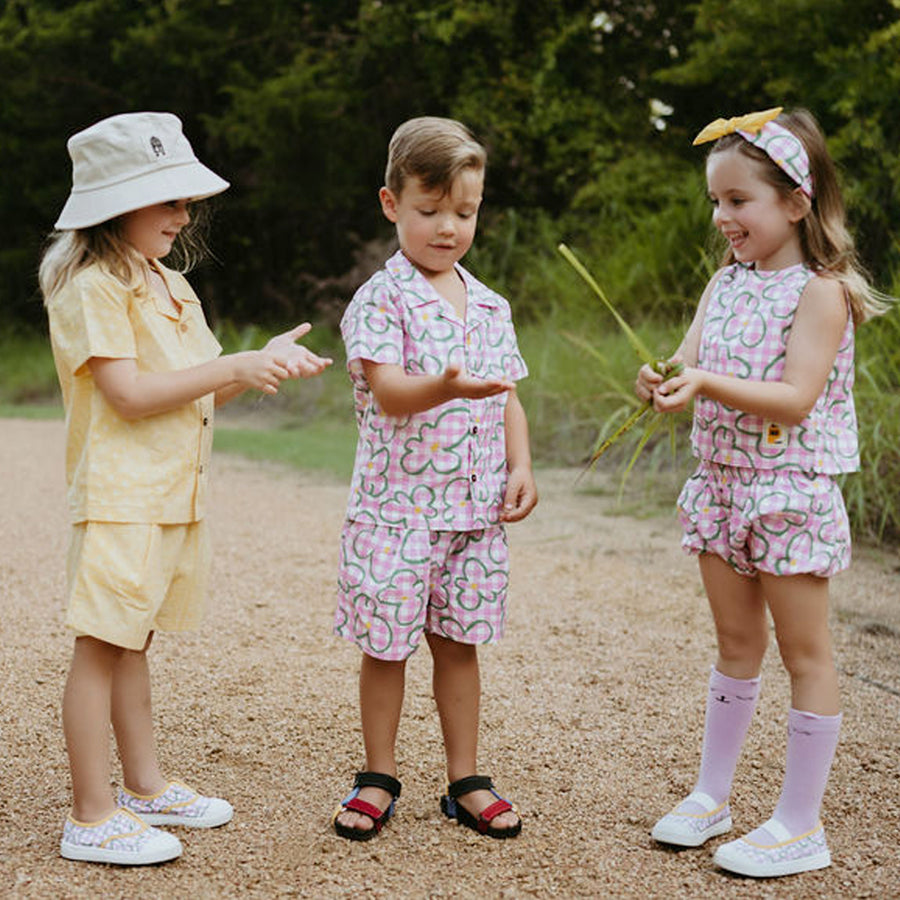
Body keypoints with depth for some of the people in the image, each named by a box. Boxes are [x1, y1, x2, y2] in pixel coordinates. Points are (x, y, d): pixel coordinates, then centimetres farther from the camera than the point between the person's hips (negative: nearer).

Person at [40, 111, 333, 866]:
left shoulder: (170, 286, 17)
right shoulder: (91, 288, -11)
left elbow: (197, 393, 17)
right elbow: (130, 394, -20)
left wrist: (266, 362, 2)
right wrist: (235, 366, -19)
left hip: (176, 493, 9)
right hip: (121, 495, -8)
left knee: (132, 642, 17)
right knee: (102, 647, -3)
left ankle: (146, 787, 26)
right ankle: (92, 818, 3)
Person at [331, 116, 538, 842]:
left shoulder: (490, 307, 11)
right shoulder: (380, 299, -7)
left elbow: (509, 399, 15)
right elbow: (388, 392, -20)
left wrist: (521, 467, 1)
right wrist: (448, 387, -38)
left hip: (476, 507, 5)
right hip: (398, 503, -4)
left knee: (459, 640, 12)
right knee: (385, 643, 4)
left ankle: (465, 780, 22)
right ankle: (379, 779, 20)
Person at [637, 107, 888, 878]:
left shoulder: (819, 292, -13)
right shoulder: (725, 284, 8)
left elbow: (795, 399, -21)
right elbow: (692, 364, 2)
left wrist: (707, 384, -30)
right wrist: (663, 385, -20)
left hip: (791, 491, -7)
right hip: (723, 486, 7)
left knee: (804, 651, 3)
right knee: (736, 644, 17)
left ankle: (801, 825, 11)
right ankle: (713, 795, 27)